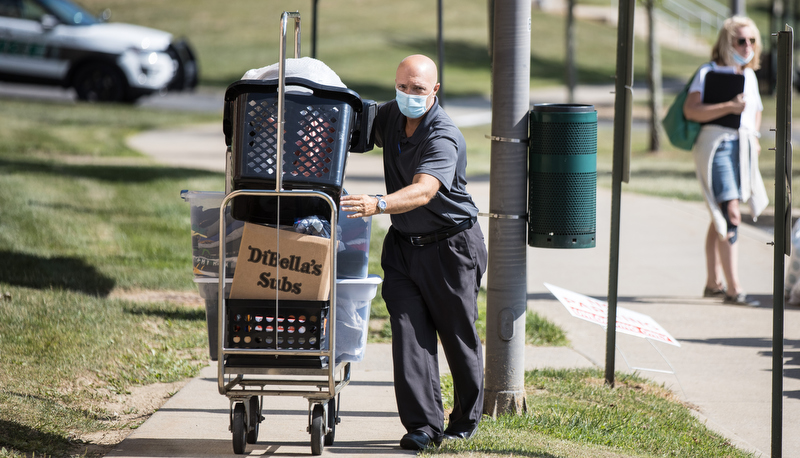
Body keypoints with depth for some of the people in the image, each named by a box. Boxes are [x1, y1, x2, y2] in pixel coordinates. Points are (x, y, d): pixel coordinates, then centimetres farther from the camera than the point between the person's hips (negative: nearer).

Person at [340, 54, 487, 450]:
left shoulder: (444, 137, -24)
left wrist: (378, 205, -56)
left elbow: (423, 191, -39)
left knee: (458, 336, 5)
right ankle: (423, 424, -7)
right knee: (409, 330, -7)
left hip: (451, 244, -6)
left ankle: (466, 421, 24)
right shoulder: (390, 115, -1)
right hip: (403, 242, 6)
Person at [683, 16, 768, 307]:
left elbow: (756, 110, 31)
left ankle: (713, 283, 22)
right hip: (716, 144, -8)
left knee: (720, 218, 14)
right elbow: (690, 110, -18)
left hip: (743, 148, 8)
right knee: (730, 214, -17)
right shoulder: (709, 72, -7)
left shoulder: (750, 75, 15)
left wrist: (754, 137, 13)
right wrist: (729, 107, -25)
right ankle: (733, 289, -21)